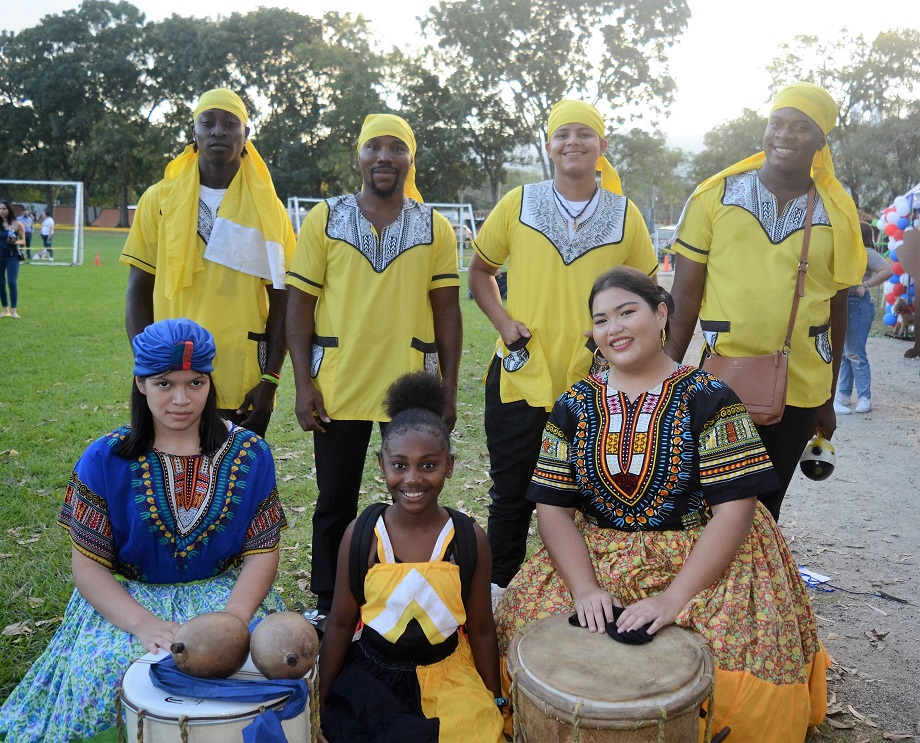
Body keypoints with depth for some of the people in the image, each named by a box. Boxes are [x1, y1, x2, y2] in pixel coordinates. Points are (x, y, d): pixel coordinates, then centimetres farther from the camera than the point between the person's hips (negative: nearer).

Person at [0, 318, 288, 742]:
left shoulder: (249, 454, -3)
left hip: (226, 593, 1)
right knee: (102, 670, -29)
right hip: (129, 600, 0)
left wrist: (231, 619, -22)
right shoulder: (106, 460, -5)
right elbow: (88, 565, -5)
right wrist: (144, 624, -21)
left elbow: (261, 553, -3)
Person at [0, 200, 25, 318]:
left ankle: (13, 310, -6)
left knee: (12, 283, -10)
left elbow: (23, 241, 1)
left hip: (12, 257, -3)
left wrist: (15, 242, -18)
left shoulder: (17, 224, -3)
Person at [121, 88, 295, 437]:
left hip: (245, 386, 0)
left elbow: (281, 301, 3)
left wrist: (270, 379, -4)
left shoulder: (268, 208, 4)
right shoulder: (159, 199, 4)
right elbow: (139, 292, 5)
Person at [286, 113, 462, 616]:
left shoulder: (435, 228, 4)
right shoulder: (323, 220, 2)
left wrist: (449, 389, 0)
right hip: (338, 387, 0)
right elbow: (300, 306, 1)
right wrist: (303, 383, -6)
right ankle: (328, 608, 27)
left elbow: (447, 313, 4)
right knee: (335, 504, 11)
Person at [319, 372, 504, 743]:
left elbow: (481, 630, -1)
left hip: (448, 679, 1)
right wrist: (324, 700, 2)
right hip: (373, 676, 0)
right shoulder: (361, 534, -12)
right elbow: (340, 624, -2)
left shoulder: (469, 538, -11)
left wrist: (495, 702, 5)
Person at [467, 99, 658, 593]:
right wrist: (504, 323, -4)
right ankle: (497, 596, 24)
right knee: (512, 497, 8)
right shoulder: (519, 203, 3)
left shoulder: (624, 213, 4)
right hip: (521, 377, 0)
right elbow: (480, 269, 11)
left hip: (595, 383, 1)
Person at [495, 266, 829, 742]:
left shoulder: (706, 398, -8)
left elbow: (735, 506, -14)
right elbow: (554, 507, -2)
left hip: (699, 558, -2)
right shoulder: (575, 405, 2)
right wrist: (584, 587, -18)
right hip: (596, 558, 3)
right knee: (528, 621, -18)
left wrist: (674, 597, -23)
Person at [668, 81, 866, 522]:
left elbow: (836, 309, 9)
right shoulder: (714, 196, -2)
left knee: (765, 508, 14)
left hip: (800, 392, 2)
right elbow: (685, 294, -1)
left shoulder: (839, 213, 4)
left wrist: (828, 400, 12)